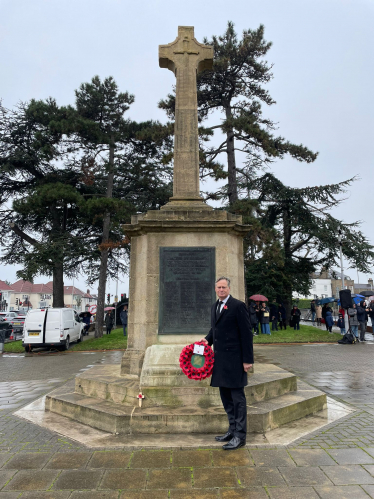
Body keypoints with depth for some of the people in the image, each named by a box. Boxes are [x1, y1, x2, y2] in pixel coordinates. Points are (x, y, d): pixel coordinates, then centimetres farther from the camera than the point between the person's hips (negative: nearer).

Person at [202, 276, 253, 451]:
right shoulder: (214, 306, 12)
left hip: (234, 359, -8)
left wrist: (248, 360, -14)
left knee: (237, 397, 1)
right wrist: (208, 339, 3)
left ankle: (240, 436, 12)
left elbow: (246, 333, -12)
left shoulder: (238, 306, -11)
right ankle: (232, 429, 31)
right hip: (220, 358, 8)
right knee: (225, 396, 16)